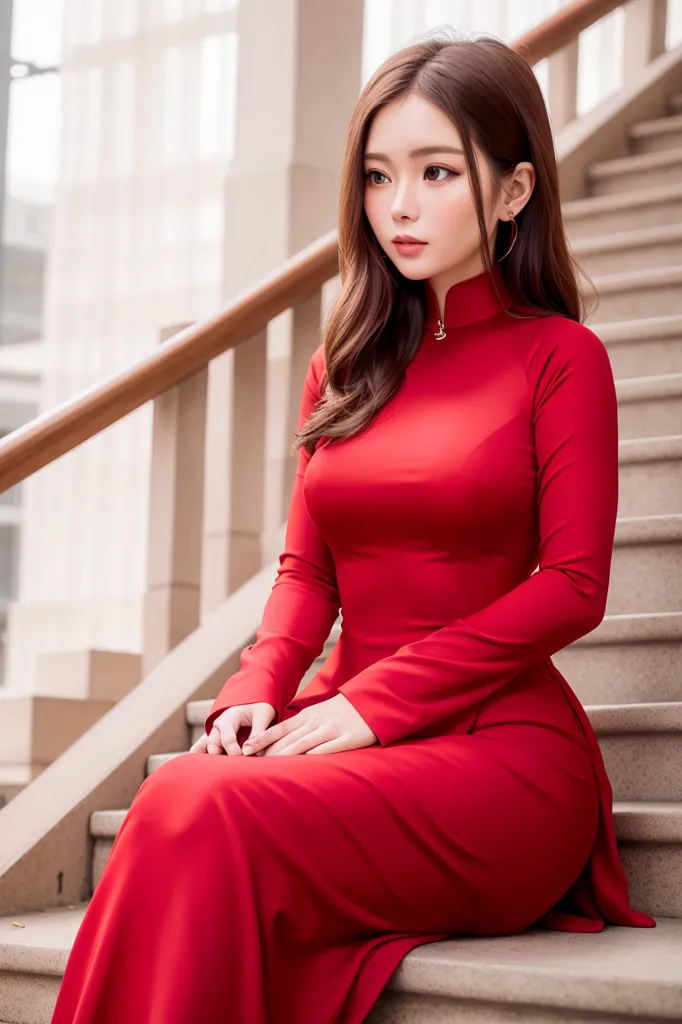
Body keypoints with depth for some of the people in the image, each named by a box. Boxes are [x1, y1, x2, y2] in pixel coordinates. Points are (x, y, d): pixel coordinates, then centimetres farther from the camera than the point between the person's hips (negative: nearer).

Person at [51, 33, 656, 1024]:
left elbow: (571, 586, -6)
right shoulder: (345, 366, 19)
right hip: (351, 733, 4)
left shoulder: (559, 355, 2)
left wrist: (376, 702, -14)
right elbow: (306, 567, 16)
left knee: (205, 813, -30)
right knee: (183, 796, -30)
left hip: (501, 748, -4)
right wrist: (256, 691, -5)